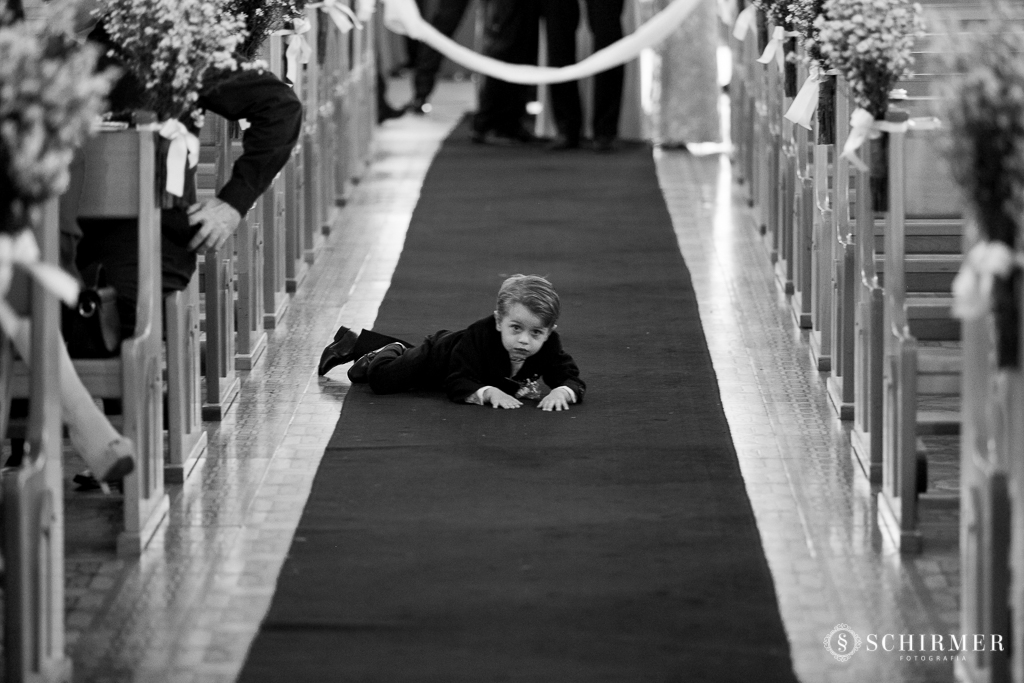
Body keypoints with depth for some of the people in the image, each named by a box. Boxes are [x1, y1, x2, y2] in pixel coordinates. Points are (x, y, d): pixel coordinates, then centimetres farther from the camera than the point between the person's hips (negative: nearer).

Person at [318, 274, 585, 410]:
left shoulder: (549, 346, -37)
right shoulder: (480, 336, -47)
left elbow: (573, 380, -35)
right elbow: (458, 386, -45)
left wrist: (562, 391, -58)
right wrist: (488, 392, -63)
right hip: (439, 353, -5)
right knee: (382, 379, -13)